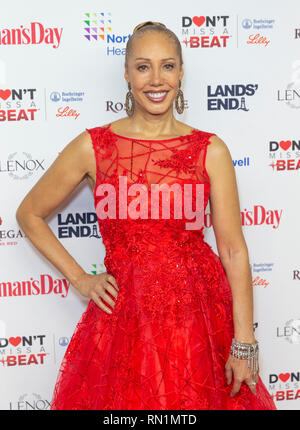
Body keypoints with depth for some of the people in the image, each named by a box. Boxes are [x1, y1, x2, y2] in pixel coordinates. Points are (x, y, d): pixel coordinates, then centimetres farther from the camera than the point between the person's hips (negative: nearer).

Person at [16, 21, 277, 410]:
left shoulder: (210, 150, -3)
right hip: (124, 315, 0)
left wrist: (244, 344, -7)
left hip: (201, 311, 1)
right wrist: (79, 278, 1)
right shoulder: (93, 147, -4)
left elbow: (233, 250, -5)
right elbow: (29, 215, 7)